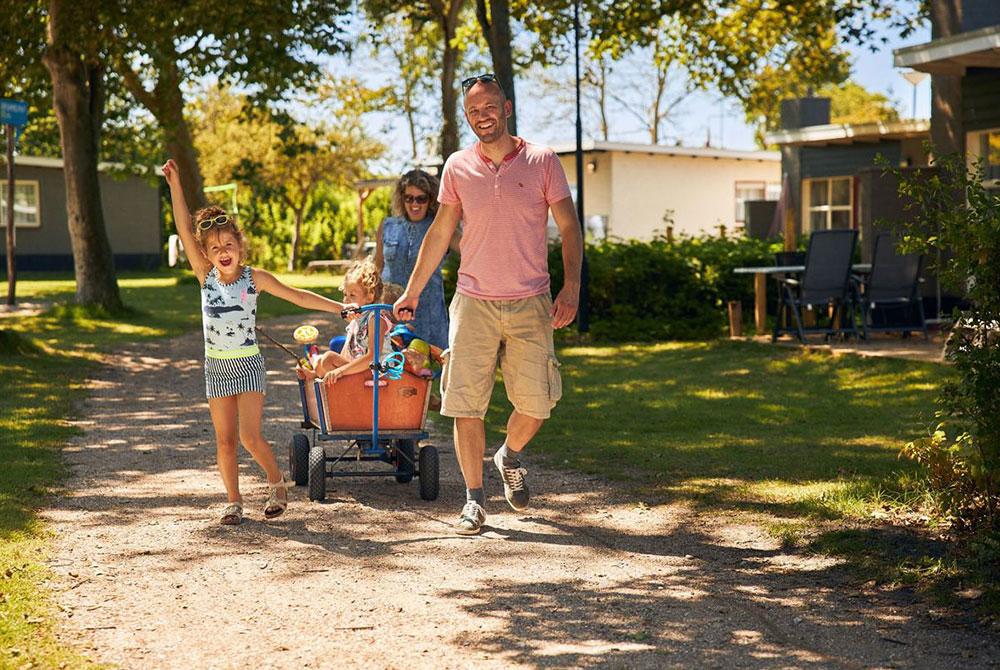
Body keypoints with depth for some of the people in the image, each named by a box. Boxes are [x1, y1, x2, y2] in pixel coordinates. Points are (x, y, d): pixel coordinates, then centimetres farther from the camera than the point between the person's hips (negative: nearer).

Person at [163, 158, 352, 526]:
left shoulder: (254, 278, -6)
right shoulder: (205, 276, -1)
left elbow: (296, 296, -3)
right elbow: (185, 232, -8)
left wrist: (339, 307, -5)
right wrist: (175, 185, -14)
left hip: (247, 364, -3)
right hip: (216, 367, 3)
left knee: (250, 437, -9)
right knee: (224, 440, 5)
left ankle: (277, 483, 14)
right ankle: (233, 502, 14)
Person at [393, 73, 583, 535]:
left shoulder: (542, 162, 0)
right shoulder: (458, 167, 5)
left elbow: (569, 228, 1)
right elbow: (439, 233, 12)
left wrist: (572, 285, -12)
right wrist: (412, 292, 13)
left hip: (530, 304, -1)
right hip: (473, 302, 1)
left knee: (535, 402, 1)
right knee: (465, 403, -4)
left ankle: (510, 457, 32)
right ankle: (474, 499, 6)